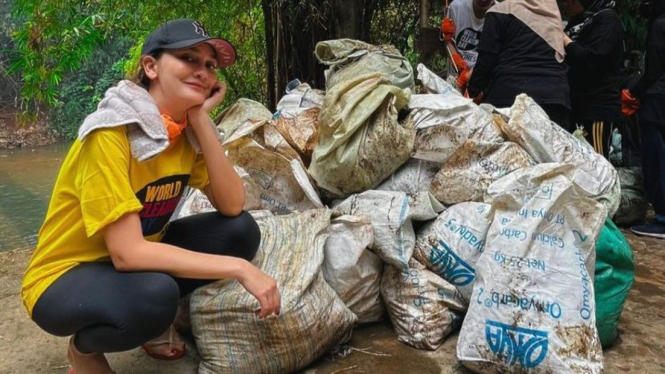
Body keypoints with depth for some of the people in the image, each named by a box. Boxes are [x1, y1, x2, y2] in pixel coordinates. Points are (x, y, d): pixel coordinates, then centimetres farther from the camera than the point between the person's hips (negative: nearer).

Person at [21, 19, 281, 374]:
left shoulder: (188, 131, -6)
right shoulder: (110, 133, -28)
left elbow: (232, 207, -16)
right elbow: (127, 253, -34)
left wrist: (201, 120, -21)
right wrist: (239, 268, -35)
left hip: (135, 261, 7)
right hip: (63, 281, -6)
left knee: (241, 230, -11)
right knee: (154, 294, -37)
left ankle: (155, 324, 9)